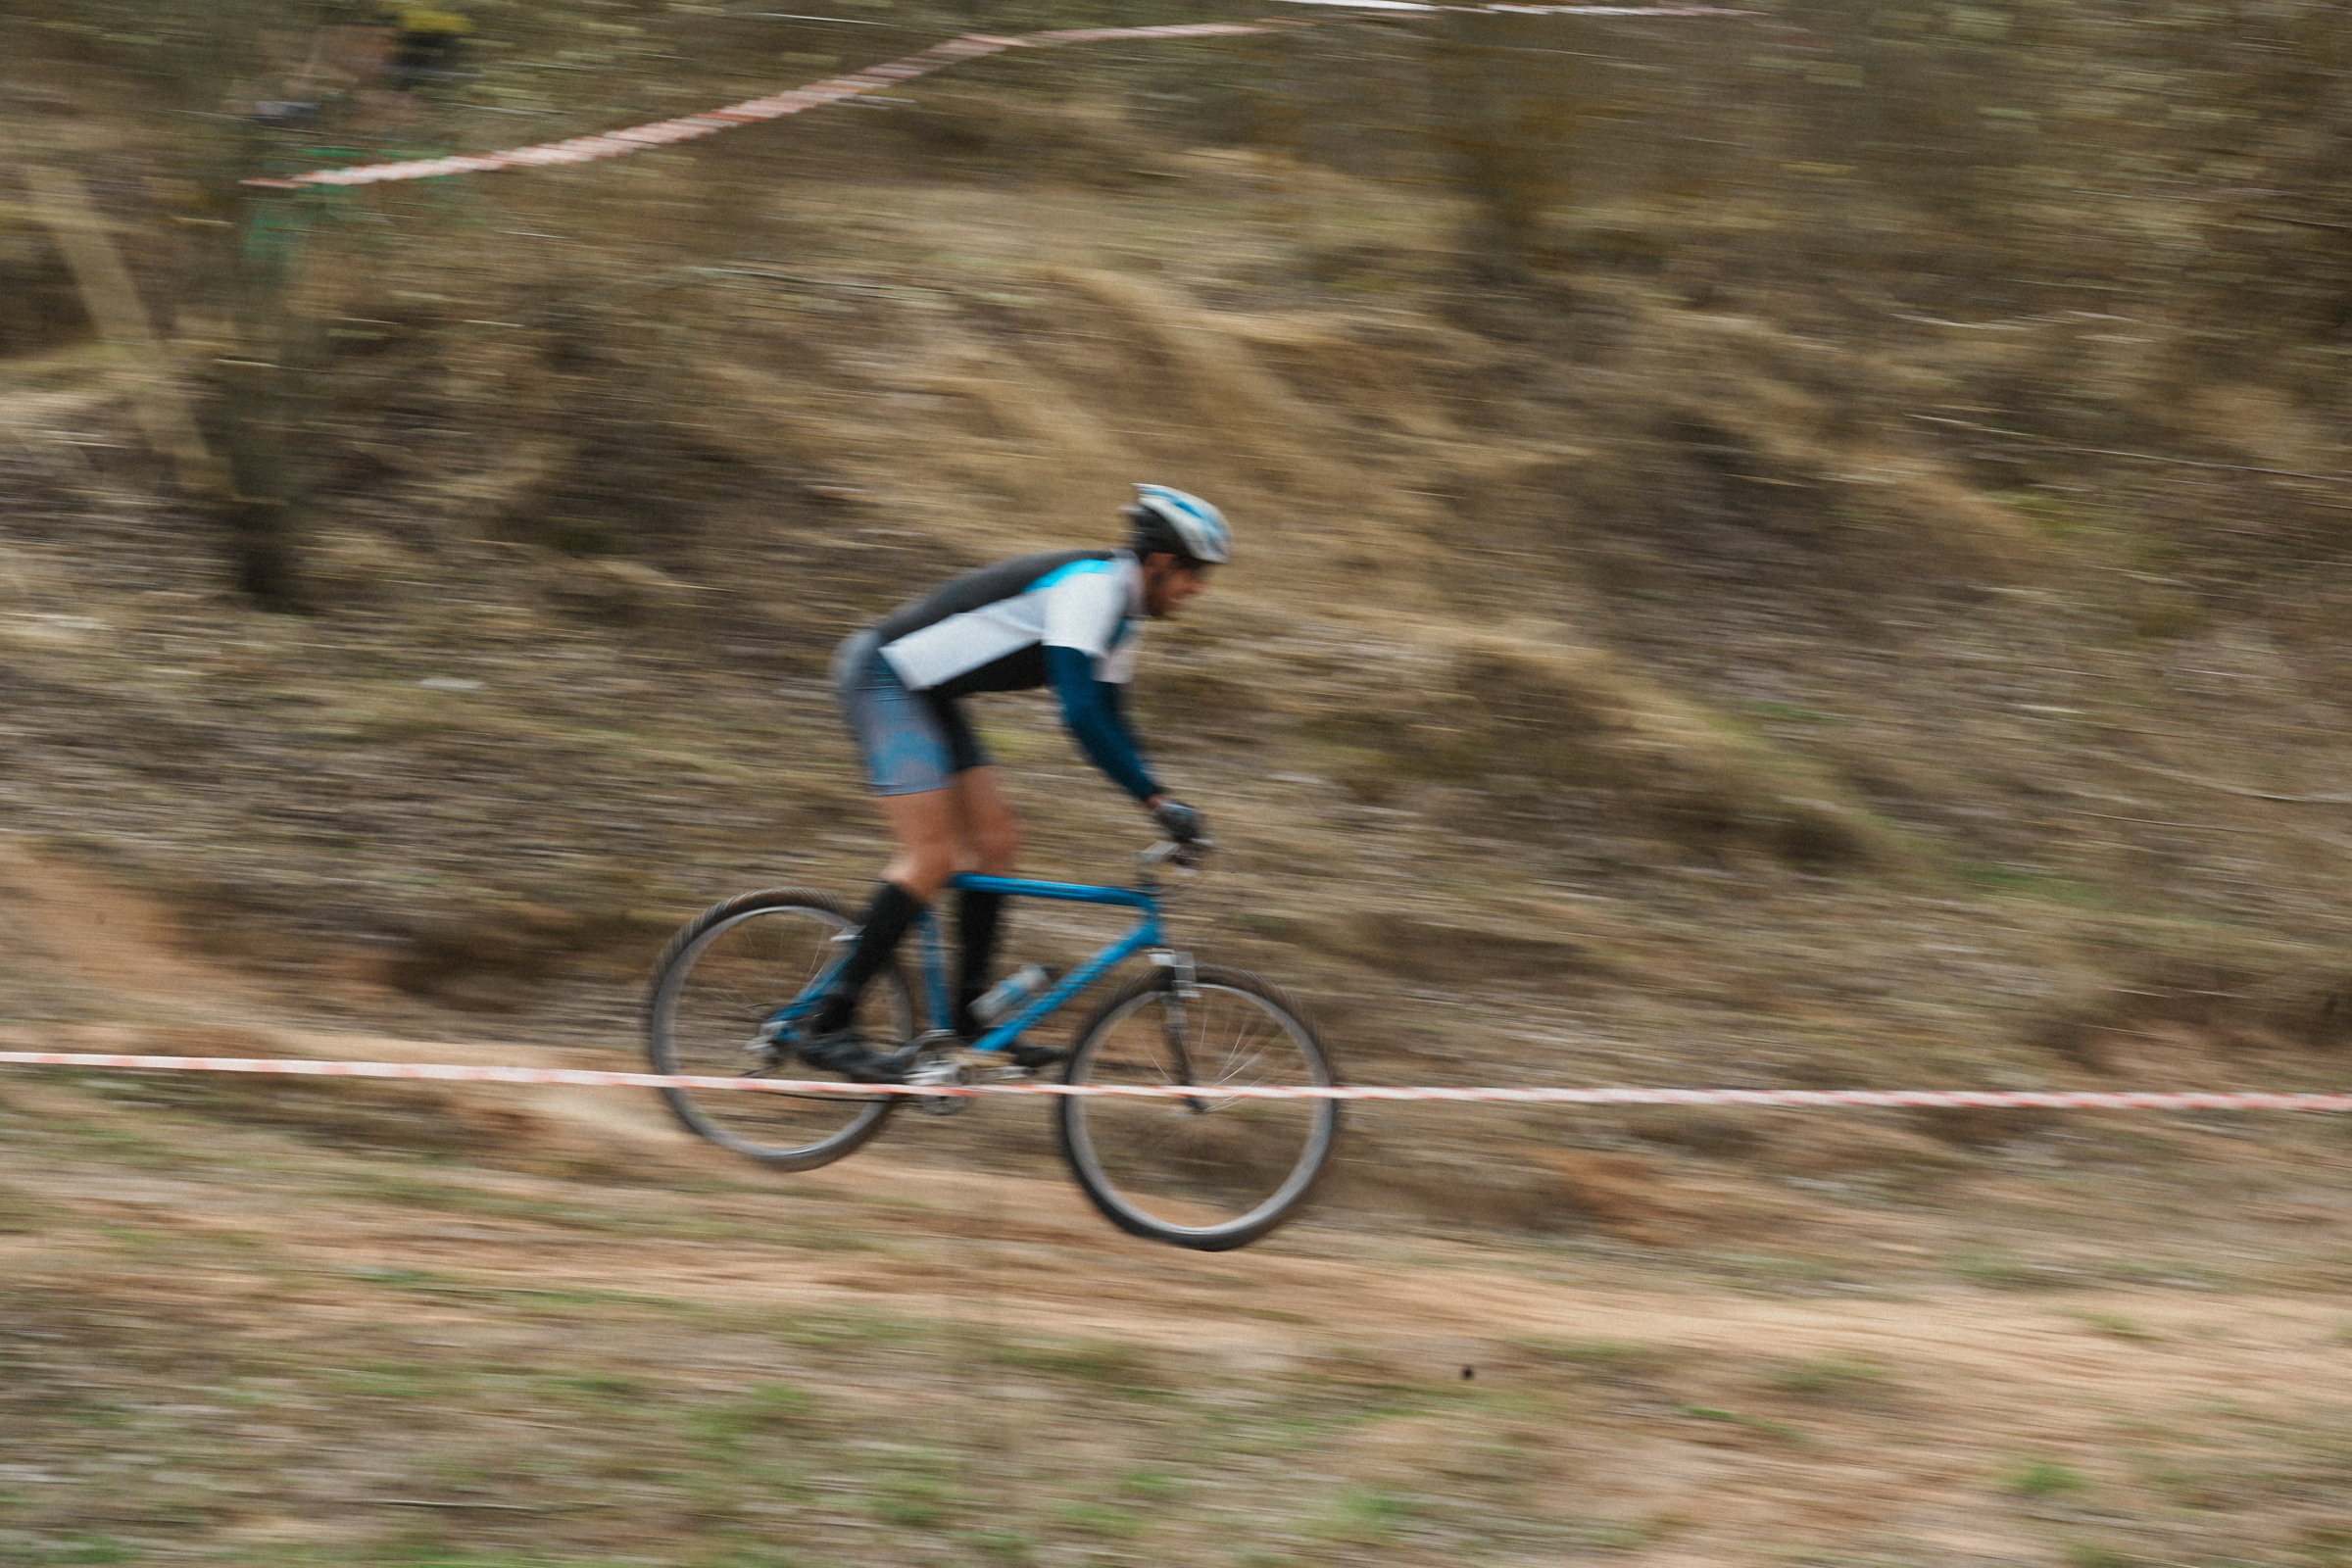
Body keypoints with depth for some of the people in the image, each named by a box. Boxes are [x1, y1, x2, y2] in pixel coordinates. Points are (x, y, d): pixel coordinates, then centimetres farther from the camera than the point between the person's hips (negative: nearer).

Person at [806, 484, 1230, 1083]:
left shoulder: (1120, 608, 10)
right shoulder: (1091, 586, -22)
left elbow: (1106, 715, 18)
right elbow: (1080, 713, -31)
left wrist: (1162, 802, 10)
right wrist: (1155, 799, -30)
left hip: (926, 695, 10)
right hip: (883, 676, -10)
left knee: (995, 840, 6)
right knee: (933, 856, -16)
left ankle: (968, 1017, 8)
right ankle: (830, 1027, -16)